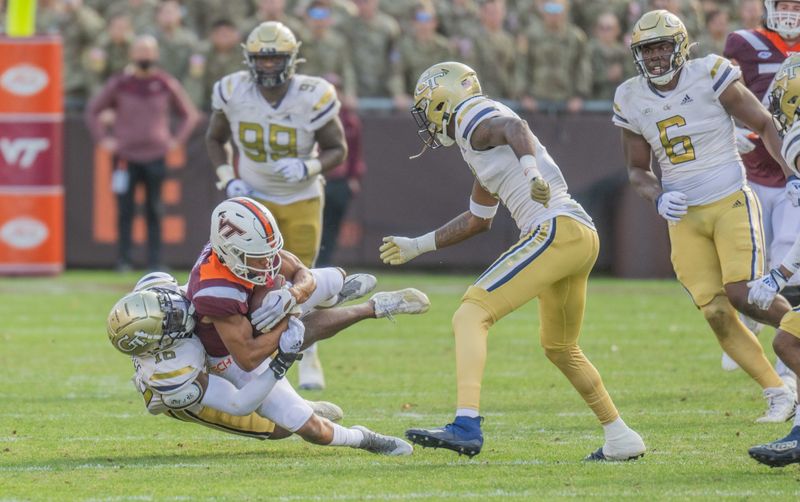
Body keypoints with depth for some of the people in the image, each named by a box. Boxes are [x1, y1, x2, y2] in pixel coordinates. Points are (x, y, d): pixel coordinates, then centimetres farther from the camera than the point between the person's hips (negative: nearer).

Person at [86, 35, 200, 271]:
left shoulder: (166, 85, 3)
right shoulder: (119, 84, 1)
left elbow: (190, 114, 15)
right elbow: (93, 111, 11)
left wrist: (176, 139, 4)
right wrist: (104, 139, 2)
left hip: (156, 157, 1)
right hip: (126, 158, -1)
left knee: (155, 212, 2)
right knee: (125, 211, -1)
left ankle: (155, 260, 5)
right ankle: (123, 259, 4)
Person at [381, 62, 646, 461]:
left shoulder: (472, 117, 0)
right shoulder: (480, 142, 28)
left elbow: (514, 127, -25)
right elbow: (478, 220, 39)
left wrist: (530, 168, -44)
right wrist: (417, 246, 46)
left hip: (556, 230, -10)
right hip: (583, 237, 10)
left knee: (471, 315, -15)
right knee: (560, 348, 27)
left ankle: (467, 426, -30)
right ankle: (620, 438, 33)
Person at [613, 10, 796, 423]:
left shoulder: (710, 77, -10)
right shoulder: (632, 100, 2)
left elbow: (765, 126, -3)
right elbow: (636, 170, 12)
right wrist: (658, 198, -9)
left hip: (731, 203, -4)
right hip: (684, 217, 4)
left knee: (744, 295, -19)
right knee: (717, 315, -4)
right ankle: (778, 394, 6)